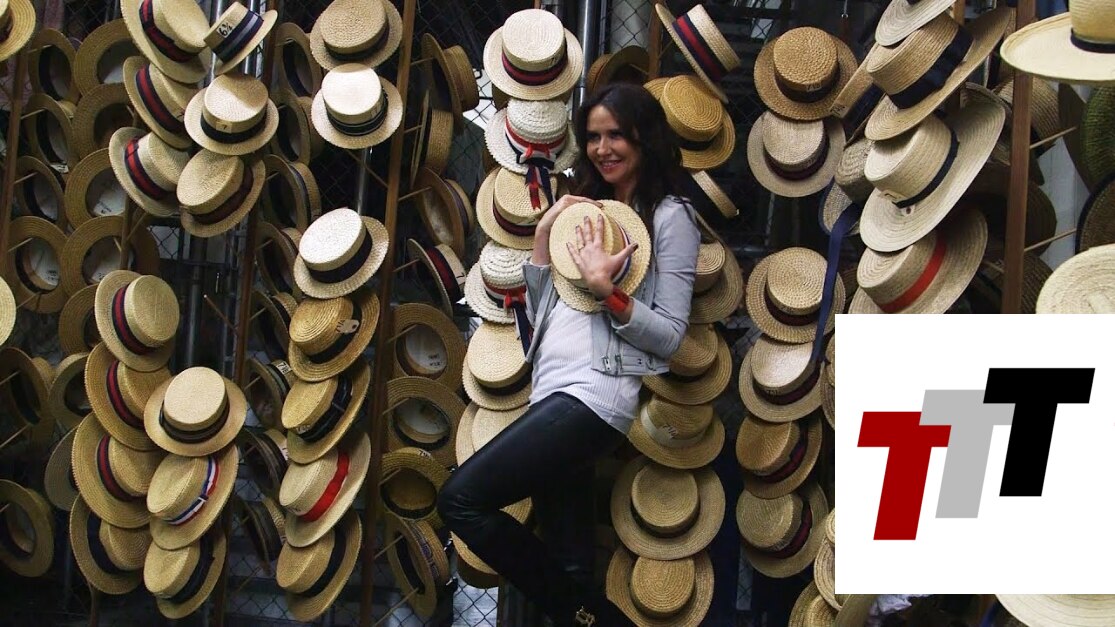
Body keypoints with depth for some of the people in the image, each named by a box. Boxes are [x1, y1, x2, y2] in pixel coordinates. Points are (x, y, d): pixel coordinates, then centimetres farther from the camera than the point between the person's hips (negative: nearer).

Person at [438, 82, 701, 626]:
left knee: (461, 499, -16)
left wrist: (607, 290, -18)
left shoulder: (669, 216, 2)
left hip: (594, 393, -7)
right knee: (570, 565, 4)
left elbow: (669, 337, -5)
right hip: (552, 391, 7)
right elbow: (540, 315, 18)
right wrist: (544, 234, 9)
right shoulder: (588, 209, 22)